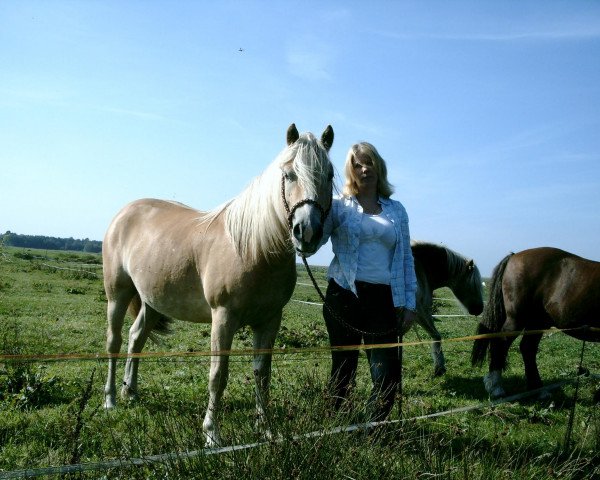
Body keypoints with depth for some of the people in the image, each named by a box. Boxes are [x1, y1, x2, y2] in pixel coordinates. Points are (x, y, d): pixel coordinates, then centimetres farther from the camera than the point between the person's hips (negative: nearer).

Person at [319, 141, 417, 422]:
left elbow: (406, 259, 13)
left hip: (384, 299, 2)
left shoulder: (396, 210, 13)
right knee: (343, 369, 8)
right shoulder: (339, 205, 5)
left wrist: (410, 303, 7)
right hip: (345, 295, -2)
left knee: (388, 374, 0)